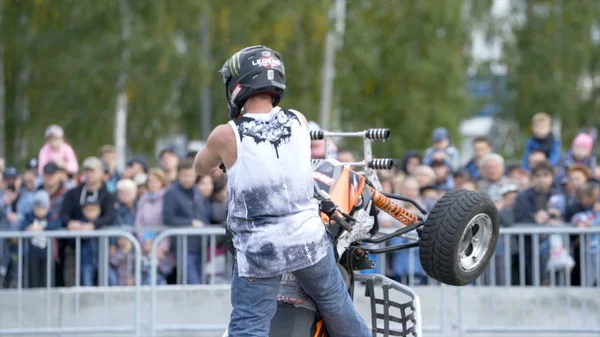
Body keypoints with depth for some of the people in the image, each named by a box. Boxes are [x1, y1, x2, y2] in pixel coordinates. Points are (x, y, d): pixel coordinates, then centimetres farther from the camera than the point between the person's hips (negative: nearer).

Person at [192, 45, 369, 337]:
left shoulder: (227, 135, -12)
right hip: (309, 241, 4)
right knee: (335, 303, 22)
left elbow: (200, 168, 8)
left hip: (258, 251, -3)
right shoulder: (298, 121, -2)